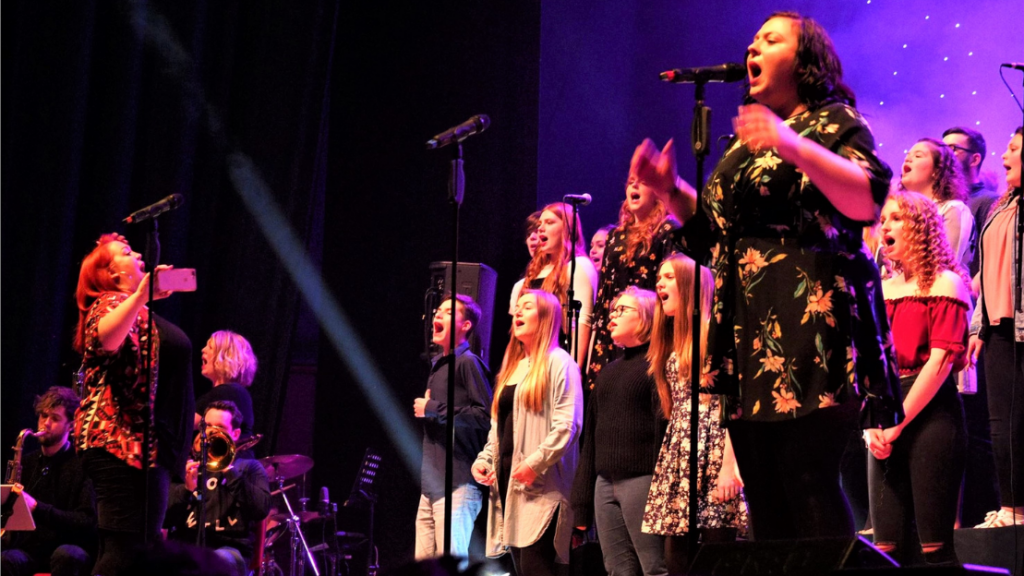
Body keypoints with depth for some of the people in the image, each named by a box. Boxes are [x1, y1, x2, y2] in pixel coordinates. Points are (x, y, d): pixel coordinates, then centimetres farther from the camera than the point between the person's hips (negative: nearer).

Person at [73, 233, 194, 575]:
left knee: (118, 548, 9)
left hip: (147, 444, 11)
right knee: (129, 548, -19)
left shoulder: (140, 314, 26)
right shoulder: (112, 304, -5)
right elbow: (105, 339, -30)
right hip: (124, 442, -11)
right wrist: (141, 295, -41)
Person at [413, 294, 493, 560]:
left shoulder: (468, 362, -6)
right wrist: (426, 408, 11)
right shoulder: (437, 364, 20)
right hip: (431, 486, 9)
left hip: (457, 485, -9)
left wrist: (434, 409, -13)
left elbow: (486, 416, -17)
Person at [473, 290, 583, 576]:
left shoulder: (557, 362, -4)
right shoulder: (512, 366, 21)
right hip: (507, 479, 8)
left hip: (541, 486, -8)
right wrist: (484, 459, 10)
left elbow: (568, 424, -14)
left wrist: (535, 463, -19)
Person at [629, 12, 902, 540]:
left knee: (808, 485, -16)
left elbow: (869, 200, -16)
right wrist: (669, 191, 15)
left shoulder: (834, 122, 2)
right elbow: (713, 230, 30)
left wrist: (796, 148, -26)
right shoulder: (746, 140, 24)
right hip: (748, 338, 8)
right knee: (764, 500, 4)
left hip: (808, 332, -8)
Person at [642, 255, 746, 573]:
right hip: (679, 454, 8)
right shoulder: (672, 343, 20)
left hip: (712, 450, -8)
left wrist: (729, 466, -20)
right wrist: (669, 460, 10)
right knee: (677, 555, 3)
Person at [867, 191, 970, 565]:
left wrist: (897, 423, -13)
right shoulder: (882, 289, 18)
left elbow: (941, 361, -10)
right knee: (887, 544, 0)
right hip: (886, 420, 6)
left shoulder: (945, 284, 0)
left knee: (935, 542, -9)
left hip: (930, 411, -6)